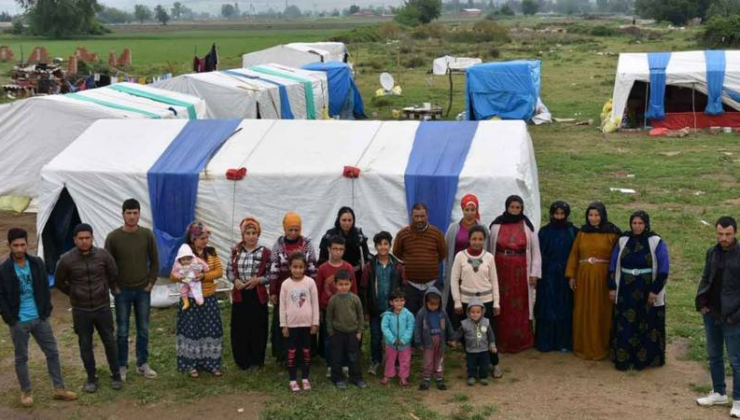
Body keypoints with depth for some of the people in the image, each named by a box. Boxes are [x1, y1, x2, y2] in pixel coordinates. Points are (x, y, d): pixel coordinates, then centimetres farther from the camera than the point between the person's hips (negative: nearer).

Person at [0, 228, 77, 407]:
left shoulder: (37, 263, 0)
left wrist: (46, 311, 1)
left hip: (40, 318, 3)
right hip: (19, 322, -3)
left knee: (52, 352, 7)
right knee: (21, 357, 9)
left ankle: (59, 389, 17)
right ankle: (26, 392, 22)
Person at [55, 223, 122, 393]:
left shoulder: (103, 255, -9)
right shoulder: (66, 260, -12)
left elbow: (114, 274, 8)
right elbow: (59, 282, 5)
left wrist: (113, 289, 18)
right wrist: (74, 294, 10)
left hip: (102, 307, 0)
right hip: (80, 310, 0)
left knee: (109, 341, 10)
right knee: (85, 345, 10)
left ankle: (116, 375, 25)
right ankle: (91, 378, 24)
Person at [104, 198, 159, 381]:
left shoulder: (147, 235, -3)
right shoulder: (113, 237, -9)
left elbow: (154, 261, 5)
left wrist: (151, 282, 0)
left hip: (143, 290, 2)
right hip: (122, 291, -2)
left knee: (143, 330, 9)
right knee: (122, 331, 5)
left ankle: (143, 364, 22)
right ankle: (122, 366, 17)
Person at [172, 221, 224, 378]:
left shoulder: (211, 252, 0)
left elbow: (219, 272, -4)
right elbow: (173, 276, -12)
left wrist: (204, 276, -21)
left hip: (209, 299, 3)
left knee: (211, 331, 6)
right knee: (191, 331, 4)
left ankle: (211, 363, 18)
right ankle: (191, 364, 16)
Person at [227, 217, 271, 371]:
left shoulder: (264, 252, -4)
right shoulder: (236, 251, 5)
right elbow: (229, 271, 10)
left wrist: (258, 280, -18)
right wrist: (235, 280, -9)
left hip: (258, 296, -3)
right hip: (239, 295, 3)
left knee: (257, 329, 4)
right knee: (240, 329, 7)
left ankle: (256, 360, 17)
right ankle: (242, 360, 20)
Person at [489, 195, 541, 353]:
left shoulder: (527, 227, 0)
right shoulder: (496, 226, 2)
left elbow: (535, 251, 2)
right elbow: (490, 249, 4)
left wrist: (534, 273, -4)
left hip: (520, 272, -1)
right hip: (500, 270, 1)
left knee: (520, 307, 3)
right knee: (502, 307, 4)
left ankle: (520, 341, 13)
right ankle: (501, 341, 12)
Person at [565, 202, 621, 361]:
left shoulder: (611, 234, -2)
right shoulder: (582, 233, 7)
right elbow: (574, 255, 8)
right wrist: (571, 276, 0)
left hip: (603, 278, -3)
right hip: (584, 278, 3)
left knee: (601, 313, 3)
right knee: (583, 313, 6)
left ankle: (601, 347, 13)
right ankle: (583, 346, 16)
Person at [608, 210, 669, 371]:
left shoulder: (656, 242, -4)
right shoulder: (623, 241, 5)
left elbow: (663, 269, -6)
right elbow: (613, 266, 10)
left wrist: (655, 290, -11)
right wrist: (612, 287, 6)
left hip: (648, 293, -3)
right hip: (626, 292, 3)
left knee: (647, 326, 2)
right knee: (624, 326, 2)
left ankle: (646, 358, 12)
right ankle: (623, 359, 9)